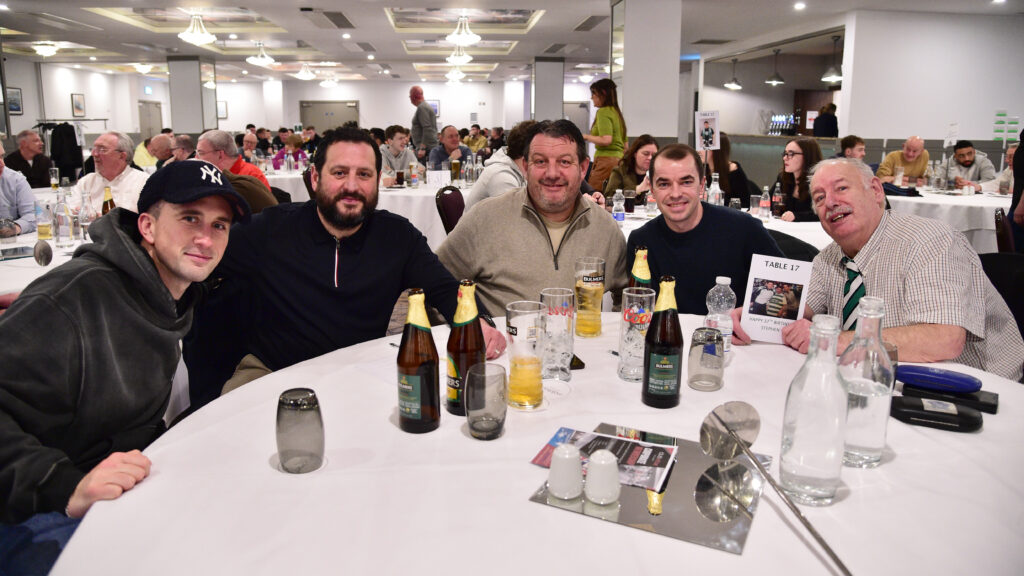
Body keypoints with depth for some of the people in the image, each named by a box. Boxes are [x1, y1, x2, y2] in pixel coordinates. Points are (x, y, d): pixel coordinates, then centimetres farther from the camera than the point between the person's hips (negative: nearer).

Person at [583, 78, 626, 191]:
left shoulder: (603, 112, -8)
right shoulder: (616, 112, 19)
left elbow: (606, 140, -19)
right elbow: (625, 145, 20)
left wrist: (586, 137, -6)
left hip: (606, 158, -9)